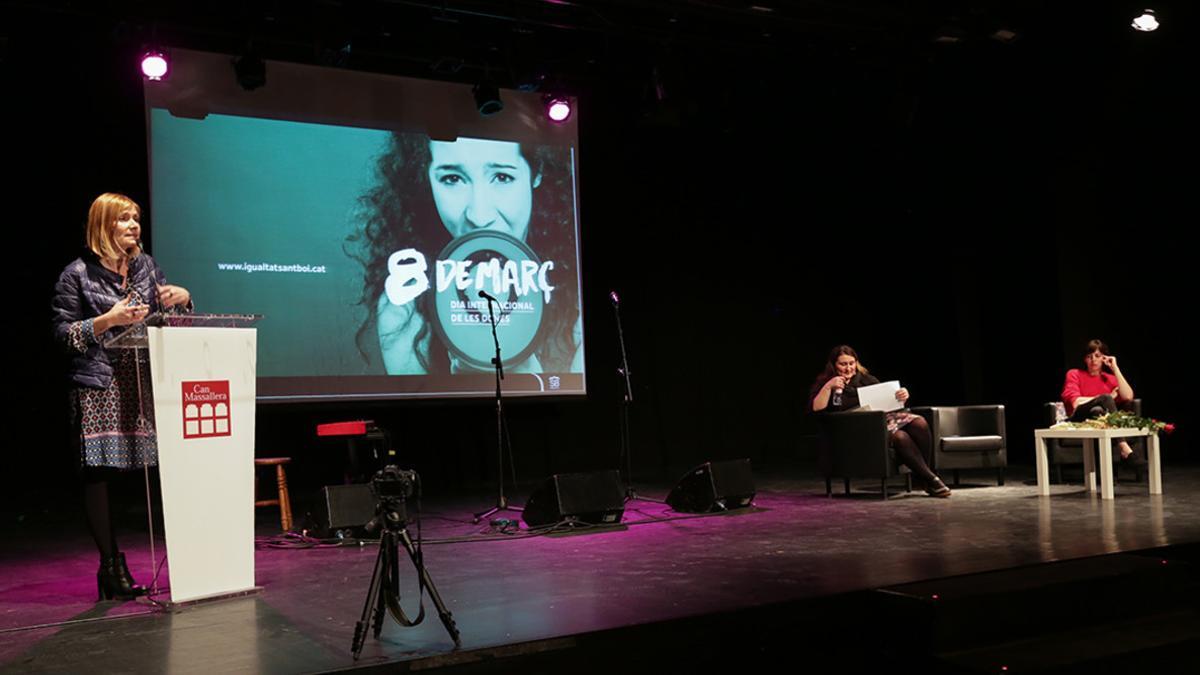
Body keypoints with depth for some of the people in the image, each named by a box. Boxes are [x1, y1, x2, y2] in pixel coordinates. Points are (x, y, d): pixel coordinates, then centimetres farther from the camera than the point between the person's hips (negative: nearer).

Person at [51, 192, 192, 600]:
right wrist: (108, 320, -13)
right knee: (100, 473, -4)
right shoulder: (78, 274, 1)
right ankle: (111, 567, 5)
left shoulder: (146, 267, 15)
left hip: (143, 385, 4)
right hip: (99, 387, -4)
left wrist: (182, 298, 0)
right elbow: (63, 333, -1)